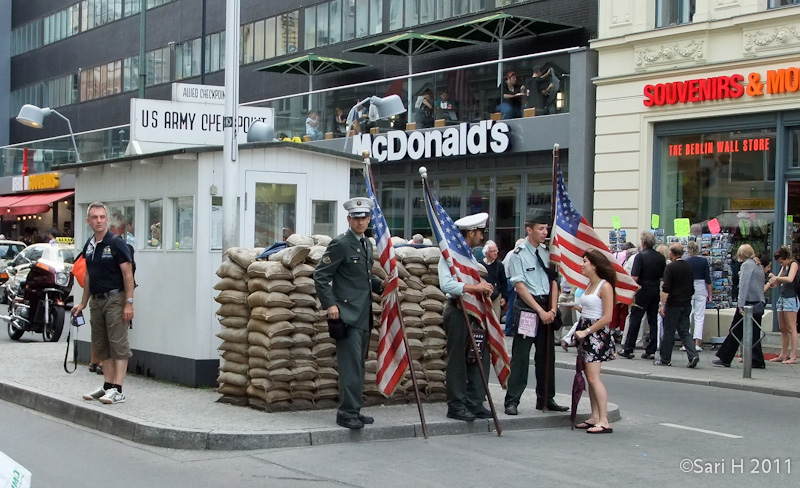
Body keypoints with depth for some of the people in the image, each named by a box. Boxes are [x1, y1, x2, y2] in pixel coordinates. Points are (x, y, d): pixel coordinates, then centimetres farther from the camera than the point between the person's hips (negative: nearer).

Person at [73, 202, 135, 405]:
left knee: (118, 345, -7)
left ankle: (117, 390, -9)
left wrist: (129, 303, -18)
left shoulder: (116, 243, -9)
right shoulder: (89, 246, 11)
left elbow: (128, 274, -12)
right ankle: (107, 386, 17)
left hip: (115, 299, -8)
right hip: (96, 300, 8)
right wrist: (83, 303, 20)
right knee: (101, 346, 10)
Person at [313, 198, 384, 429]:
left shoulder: (367, 244, 16)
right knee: (351, 364, -11)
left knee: (358, 364, 11)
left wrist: (381, 285, 9)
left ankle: (352, 410, 18)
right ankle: (347, 412, -8)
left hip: (363, 315, 8)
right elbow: (321, 276, -11)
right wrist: (330, 304, -19)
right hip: (347, 314, -8)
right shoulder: (340, 244, -9)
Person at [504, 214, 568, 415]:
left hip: (546, 308, 6)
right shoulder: (519, 254, -7)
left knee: (546, 354, 10)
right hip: (526, 306, -6)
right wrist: (540, 311, -13)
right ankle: (512, 401, 0)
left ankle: (546, 399, 20)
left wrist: (552, 310, -2)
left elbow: (553, 282, 10)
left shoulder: (547, 252, 10)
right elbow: (520, 286, -11)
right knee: (520, 355, -5)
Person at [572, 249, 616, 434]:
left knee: (593, 376, -13)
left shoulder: (605, 286, -13)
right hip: (586, 333, 9)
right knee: (589, 376, 9)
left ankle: (604, 421, -12)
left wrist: (586, 332, -17)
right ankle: (595, 417, 13)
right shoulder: (590, 285, 13)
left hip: (597, 333, -9)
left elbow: (607, 317, -17)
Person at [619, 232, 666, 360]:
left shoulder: (640, 256, -11)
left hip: (643, 290, -5)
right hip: (656, 291, 5)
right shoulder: (660, 257, 5)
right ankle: (651, 351, 7)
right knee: (653, 321, 7)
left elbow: (634, 278, -16)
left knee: (635, 320, 1)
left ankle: (628, 350, 4)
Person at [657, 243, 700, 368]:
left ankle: (665, 359, 10)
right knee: (684, 331, 8)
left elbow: (666, 288, -17)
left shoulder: (671, 267, -11)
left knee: (669, 332, 3)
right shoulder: (688, 267, 10)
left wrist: (662, 305, -17)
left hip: (673, 304, -6)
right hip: (686, 304, 6)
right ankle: (693, 355, -10)